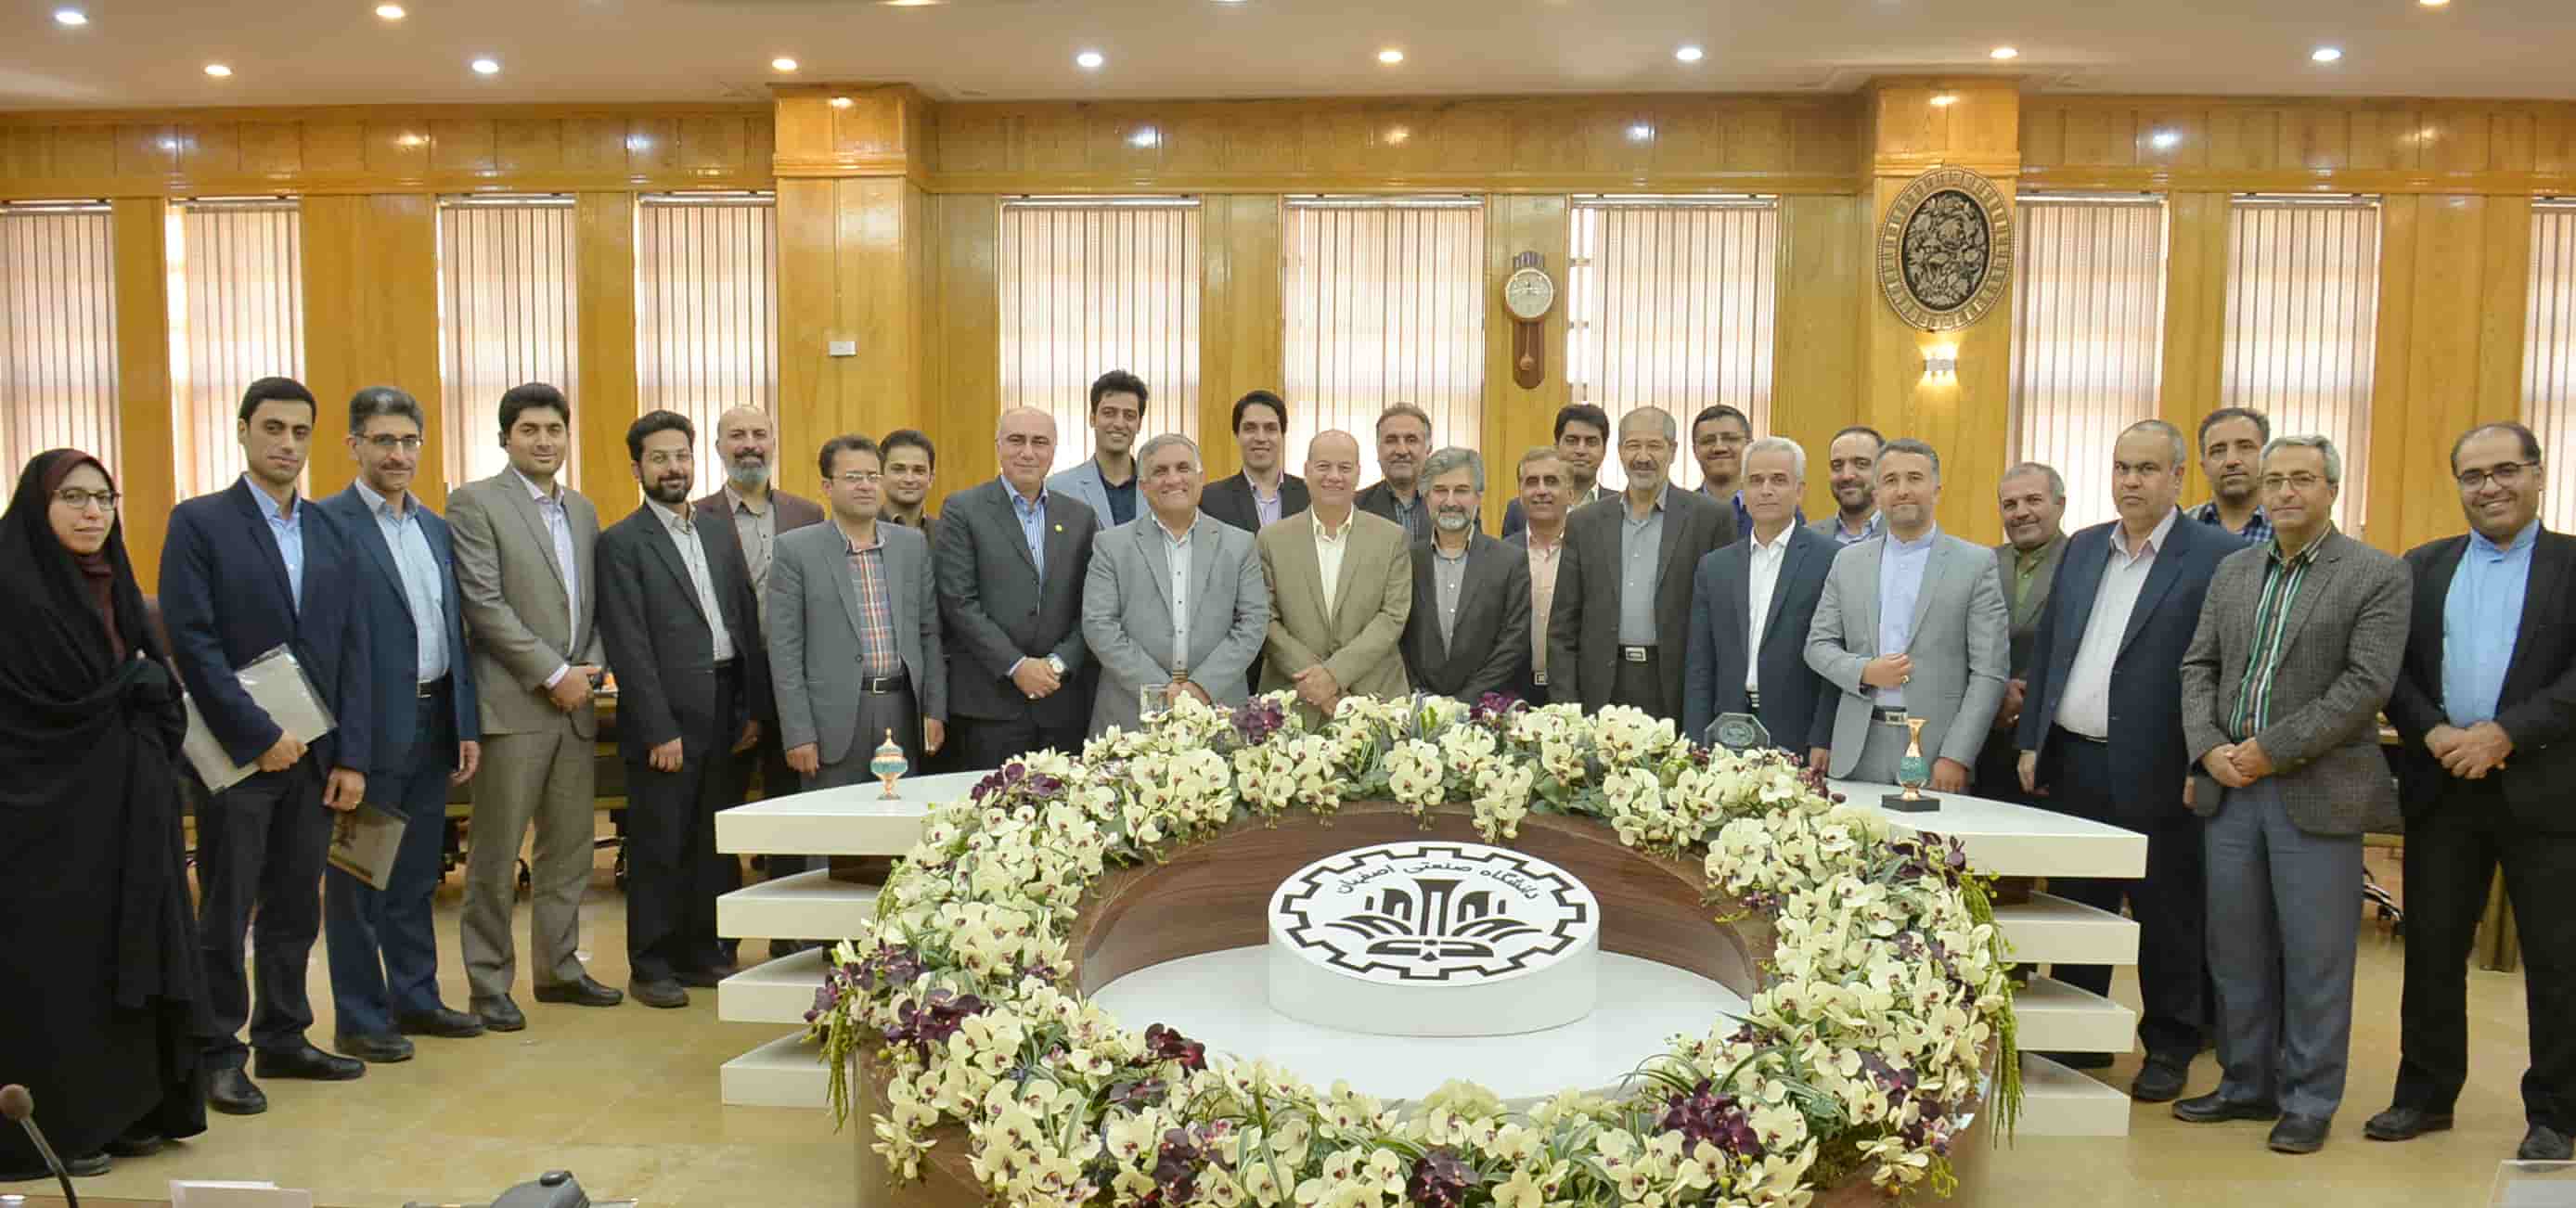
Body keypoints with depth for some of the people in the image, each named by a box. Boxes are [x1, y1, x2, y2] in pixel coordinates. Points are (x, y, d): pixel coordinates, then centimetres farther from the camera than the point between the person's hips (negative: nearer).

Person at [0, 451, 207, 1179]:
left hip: (126, 804, 7)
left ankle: (125, 1109, 19)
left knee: (123, 953, 10)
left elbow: (158, 692, 14)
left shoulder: (116, 588, 13)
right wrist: (132, 684, -3)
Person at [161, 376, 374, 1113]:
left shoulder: (329, 533, 11)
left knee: (296, 909, 12)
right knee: (225, 913, 3)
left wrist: (353, 755, 2)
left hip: (314, 753, 5)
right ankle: (219, 1055, 13)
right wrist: (259, 736, -15)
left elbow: (352, 651, 8)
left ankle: (283, 1038, 24)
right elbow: (193, 643, -11)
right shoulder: (199, 523, -4)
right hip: (239, 751, -5)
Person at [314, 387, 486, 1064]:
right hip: (370, 726, -7)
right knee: (358, 877, 4)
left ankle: (415, 998, 27)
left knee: (415, 877, 16)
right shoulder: (328, 524, -9)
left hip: (433, 723, 7)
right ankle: (359, 1019, 13)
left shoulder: (435, 528, 13)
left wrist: (466, 724, 11)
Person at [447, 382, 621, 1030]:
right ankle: (488, 983, 11)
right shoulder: (475, 503, -5)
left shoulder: (582, 510, 16)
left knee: (570, 845, 11)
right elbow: (485, 605, -12)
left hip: (575, 705, 6)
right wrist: (555, 674, -13)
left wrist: (590, 669, -1)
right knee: (496, 853, 1)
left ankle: (558, 967, 23)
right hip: (512, 705, -6)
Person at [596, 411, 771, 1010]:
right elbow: (629, 646, -11)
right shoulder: (621, 544, -5)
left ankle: (702, 953, 23)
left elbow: (747, 624, 14)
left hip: (726, 716, 6)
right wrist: (660, 731, -15)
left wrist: (753, 709, 6)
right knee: (658, 849, 3)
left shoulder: (720, 535, 14)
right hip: (665, 719, -6)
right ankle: (651, 967, 13)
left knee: (718, 844, 11)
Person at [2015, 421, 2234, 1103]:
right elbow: (2045, 647, 14)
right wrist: (2030, 741, 9)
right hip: (2071, 763, 6)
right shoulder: (2081, 549, 12)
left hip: (2154, 772, -5)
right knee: (2075, 910, 14)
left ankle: (2169, 1049, 21)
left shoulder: (2216, 558, -6)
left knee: (2166, 917, 7)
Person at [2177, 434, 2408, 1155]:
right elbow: (2198, 668, 12)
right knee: (2236, 948, 11)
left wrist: (2270, 751, -14)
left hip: (2317, 790, -5)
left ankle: (2309, 1103, 14)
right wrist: (2208, 748, -5)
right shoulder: (2232, 572, 13)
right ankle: (2247, 1085, 25)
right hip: (2229, 785, 5)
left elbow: (2367, 683, -12)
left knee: (2315, 956, 2)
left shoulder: (2378, 577, -3)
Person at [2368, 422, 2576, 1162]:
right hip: (2442, 789, 3)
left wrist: (2506, 734, -17)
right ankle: (2426, 1094, 21)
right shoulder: (2423, 567, 10)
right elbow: (2391, 668, 4)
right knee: (2431, 948, 9)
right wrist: (2434, 734, -11)